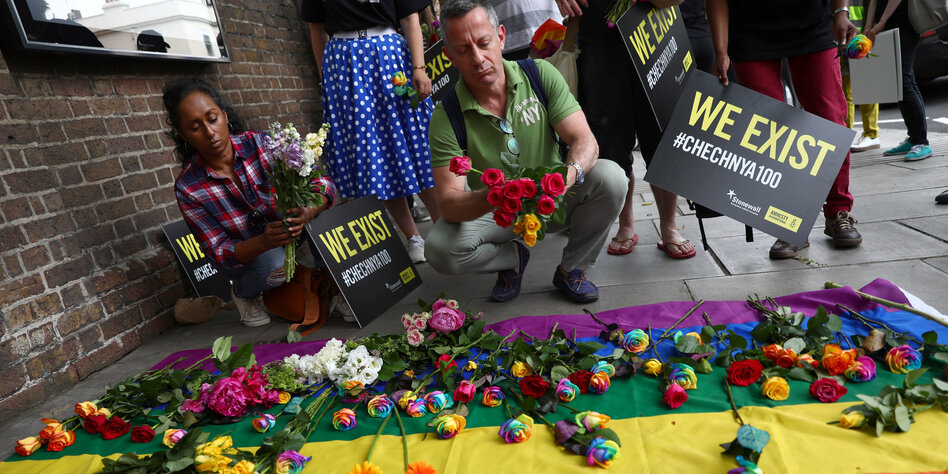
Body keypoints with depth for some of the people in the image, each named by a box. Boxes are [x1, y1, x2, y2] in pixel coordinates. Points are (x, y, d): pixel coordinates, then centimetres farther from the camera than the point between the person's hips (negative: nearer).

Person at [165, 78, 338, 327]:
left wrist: (307, 212, -42)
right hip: (246, 257, -1)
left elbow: (323, 183, -19)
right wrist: (265, 241, -38)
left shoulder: (261, 144, -17)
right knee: (275, 264, -34)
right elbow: (220, 252, -17)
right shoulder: (188, 187, -17)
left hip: (292, 239, 2)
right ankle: (242, 293, 2)